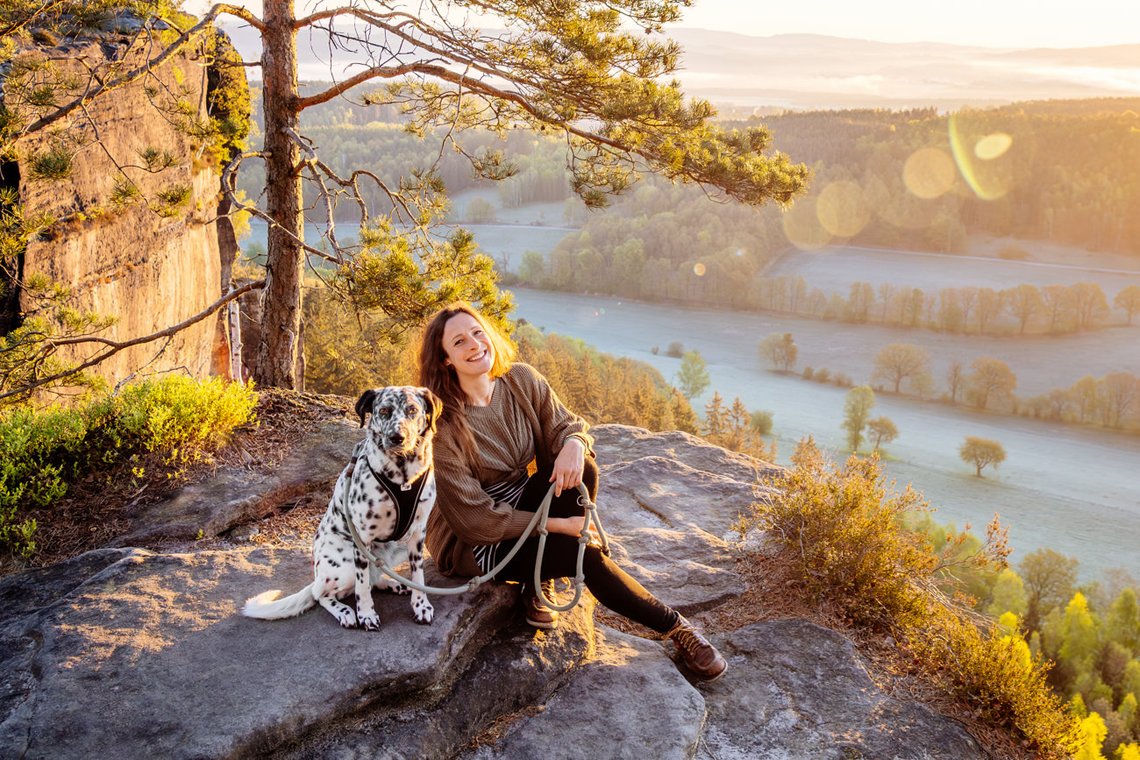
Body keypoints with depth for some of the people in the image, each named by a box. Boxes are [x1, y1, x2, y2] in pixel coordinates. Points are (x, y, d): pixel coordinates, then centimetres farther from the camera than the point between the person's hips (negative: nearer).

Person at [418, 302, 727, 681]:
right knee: (588, 557, -24)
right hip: (472, 546, -5)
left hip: (522, 502, 6)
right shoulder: (443, 425, -24)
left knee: (580, 467, -25)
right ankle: (674, 626, -3)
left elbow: (566, 425, -6)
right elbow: (473, 519, -23)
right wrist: (558, 524, -24)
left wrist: (573, 445, -33)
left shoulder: (522, 380, -8)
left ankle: (541, 574, -8)